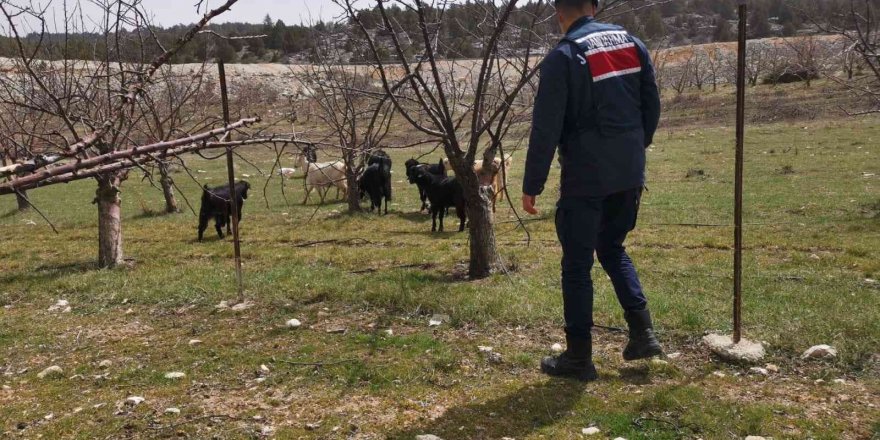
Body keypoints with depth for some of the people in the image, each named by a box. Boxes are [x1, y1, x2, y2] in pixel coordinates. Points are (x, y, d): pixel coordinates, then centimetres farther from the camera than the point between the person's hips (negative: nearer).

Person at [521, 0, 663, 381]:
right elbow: (652, 107, 11)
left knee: (577, 266, 5)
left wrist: (532, 186, -7)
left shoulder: (563, 58, -12)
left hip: (585, 178, -6)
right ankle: (643, 332, 18)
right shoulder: (633, 45, 7)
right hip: (630, 175, 6)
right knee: (613, 249, 24)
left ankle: (579, 358, 12)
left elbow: (546, 129, -13)